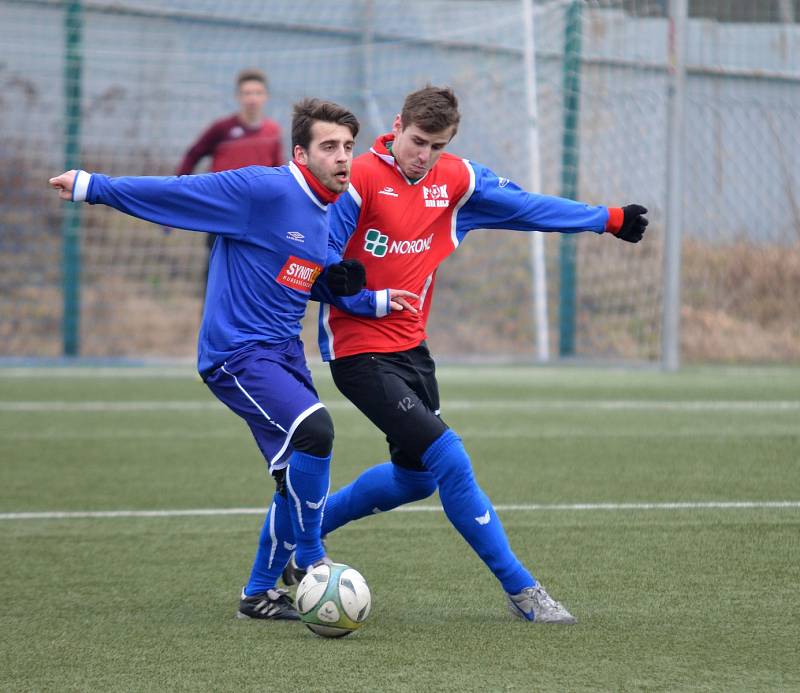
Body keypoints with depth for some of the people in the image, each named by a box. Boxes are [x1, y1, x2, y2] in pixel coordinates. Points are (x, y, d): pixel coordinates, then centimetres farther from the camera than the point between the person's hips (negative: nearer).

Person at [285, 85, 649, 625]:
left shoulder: (456, 180, 4)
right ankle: (520, 589, -10)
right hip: (360, 352, -9)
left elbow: (527, 207, 15)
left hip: (411, 347, 9)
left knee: (416, 475, 20)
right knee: (450, 460, -17)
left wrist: (608, 219, 18)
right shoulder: (360, 179, -16)